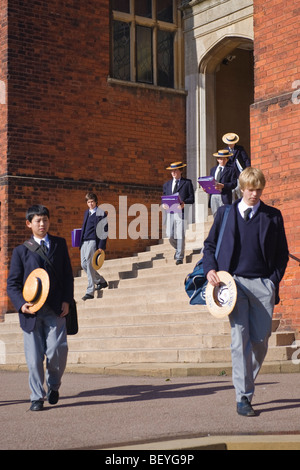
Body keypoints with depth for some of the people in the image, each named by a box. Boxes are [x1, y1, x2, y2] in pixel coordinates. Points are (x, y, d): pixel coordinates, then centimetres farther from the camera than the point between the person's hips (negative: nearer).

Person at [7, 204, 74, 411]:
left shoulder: (60, 244, 11)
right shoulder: (21, 251, 7)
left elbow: (68, 275, 11)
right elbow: (13, 283, 6)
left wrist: (66, 301, -1)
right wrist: (21, 304, -11)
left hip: (55, 309, 0)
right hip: (31, 311, 0)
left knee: (57, 352, -7)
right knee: (34, 357, 0)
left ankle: (53, 385, 21)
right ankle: (37, 397, 14)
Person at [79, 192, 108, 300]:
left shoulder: (101, 214, -4)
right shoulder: (86, 212, 18)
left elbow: (104, 231, -7)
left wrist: (101, 246, -13)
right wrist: (80, 241, 16)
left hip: (93, 242, -8)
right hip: (84, 242, 8)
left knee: (89, 265, -12)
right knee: (84, 265, 9)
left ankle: (90, 292, -8)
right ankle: (101, 282, 28)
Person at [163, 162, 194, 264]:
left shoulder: (187, 183, 6)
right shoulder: (167, 184, 19)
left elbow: (191, 199, 1)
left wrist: (184, 203, -18)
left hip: (182, 212, -4)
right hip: (170, 212, 4)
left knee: (180, 235, -6)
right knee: (170, 236, 1)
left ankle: (179, 257, 2)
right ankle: (178, 249, 29)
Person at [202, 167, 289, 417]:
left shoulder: (273, 216, 9)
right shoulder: (225, 212, 10)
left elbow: (282, 253, 11)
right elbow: (209, 244, 16)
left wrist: (274, 281, -2)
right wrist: (211, 269, -1)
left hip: (263, 284, 1)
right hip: (235, 281, -1)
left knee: (261, 340, 0)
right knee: (240, 338, -9)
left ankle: (247, 383, 24)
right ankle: (243, 397, -6)